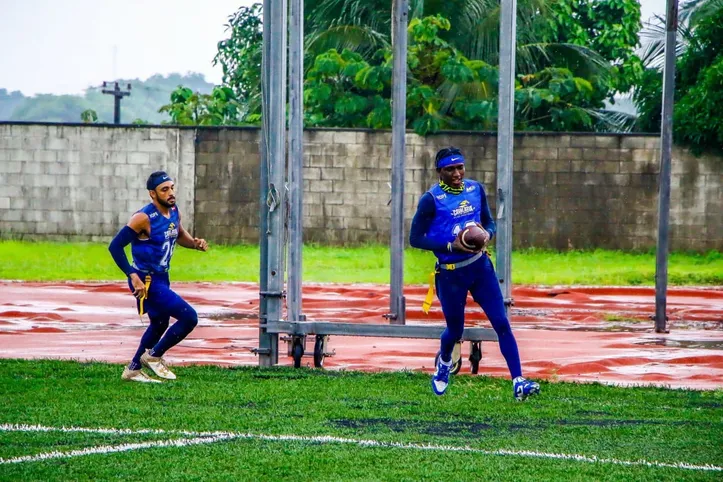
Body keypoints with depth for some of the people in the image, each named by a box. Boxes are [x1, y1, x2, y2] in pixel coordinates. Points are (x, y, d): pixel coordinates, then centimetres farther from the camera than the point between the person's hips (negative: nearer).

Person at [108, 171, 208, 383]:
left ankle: (133, 370, 41)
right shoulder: (144, 218, -22)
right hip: (146, 281, -9)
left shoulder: (174, 212, 2)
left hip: (161, 278, 9)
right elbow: (115, 246, -22)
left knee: (160, 324, 25)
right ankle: (153, 356, 5)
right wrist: (133, 276, -28)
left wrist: (195, 243, 1)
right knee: (189, 317, -13)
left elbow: (179, 235, 24)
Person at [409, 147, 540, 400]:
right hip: (450, 273, -3)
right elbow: (415, 238, -13)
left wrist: (487, 234, -12)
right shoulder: (431, 199, -13)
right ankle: (444, 363, 47)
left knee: (502, 323, -7)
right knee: (455, 330, 12)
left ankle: (518, 382, -10)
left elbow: (489, 222, 13)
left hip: (480, 266, 4)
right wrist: (451, 246, -22)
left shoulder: (475, 189, 3)